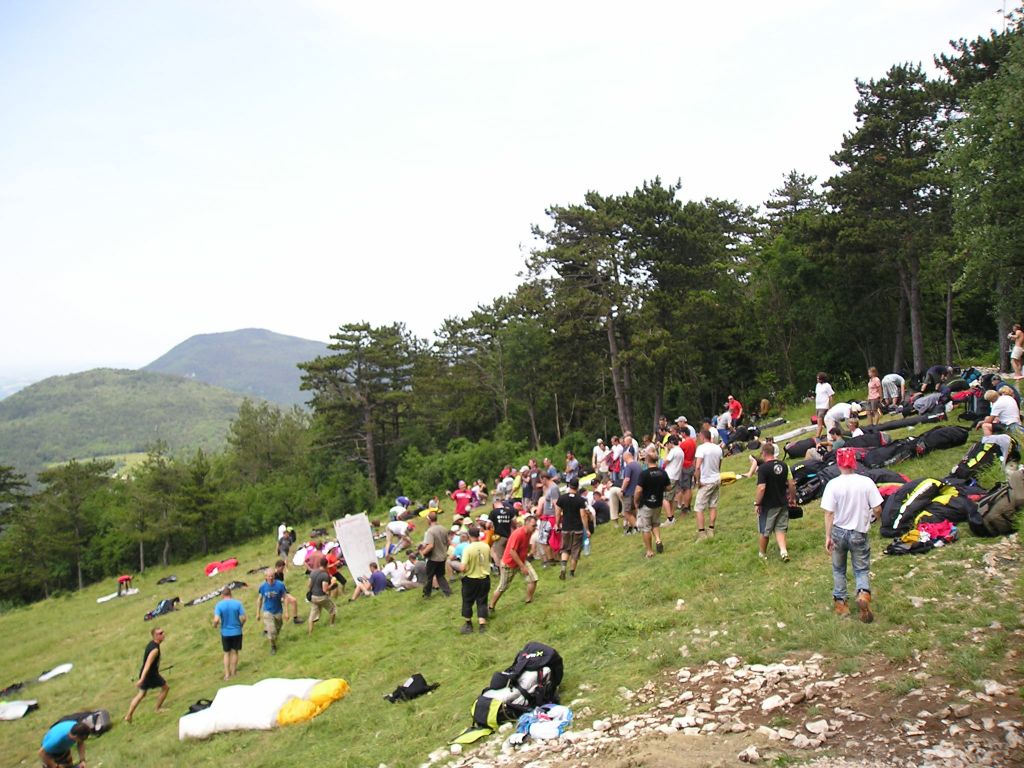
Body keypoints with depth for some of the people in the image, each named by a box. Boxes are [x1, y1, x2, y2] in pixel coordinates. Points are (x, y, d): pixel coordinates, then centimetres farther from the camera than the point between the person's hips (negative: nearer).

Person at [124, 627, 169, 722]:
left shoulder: (151, 643, 4)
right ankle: (158, 708, 21)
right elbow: (147, 665, -30)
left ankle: (128, 716, 19)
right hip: (151, 674, -9)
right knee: (165, 687, 10)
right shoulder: (155, 649, -25)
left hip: (145, 674, 9)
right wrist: (141, 679, -34)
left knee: (141, 694, 18)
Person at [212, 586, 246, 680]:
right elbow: (243, 618, -10)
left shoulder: (219, 605, -12)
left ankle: (227, 674, 20)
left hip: (225, 633, 0)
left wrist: (215, 625, 1)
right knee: (234, 652, 15)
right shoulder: (238, 603, -9)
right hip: (236, 632, 0)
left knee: (227, 653, 16)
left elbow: (216, 620, -21)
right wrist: (241, 625, 10)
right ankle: (233, 672, 26)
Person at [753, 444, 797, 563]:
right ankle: (784, 551, 0)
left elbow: (761, 488, -24)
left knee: (763, 531, 12)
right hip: (782, 503, 5)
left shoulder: (763, 468, -19)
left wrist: (757, 504, -14)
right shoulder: (784, 465, 1)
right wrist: (793, 497, 18)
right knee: (780, 529, 15)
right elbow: (791, 483, 5)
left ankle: (762, 553, 26)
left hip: (768, 506, -5)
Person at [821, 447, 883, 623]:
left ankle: (840, 602, 27)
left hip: (839, 531, 0)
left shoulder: (833, 484, -14)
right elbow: (877, 509, -8)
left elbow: (829, 513, -14)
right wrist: (871, 518, 14)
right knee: (862, 569, 13)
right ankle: (864, 593, -15)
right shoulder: (866, 482, -11)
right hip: (859, 533, 0)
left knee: (838, 569, 19)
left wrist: (827, 537, -8)